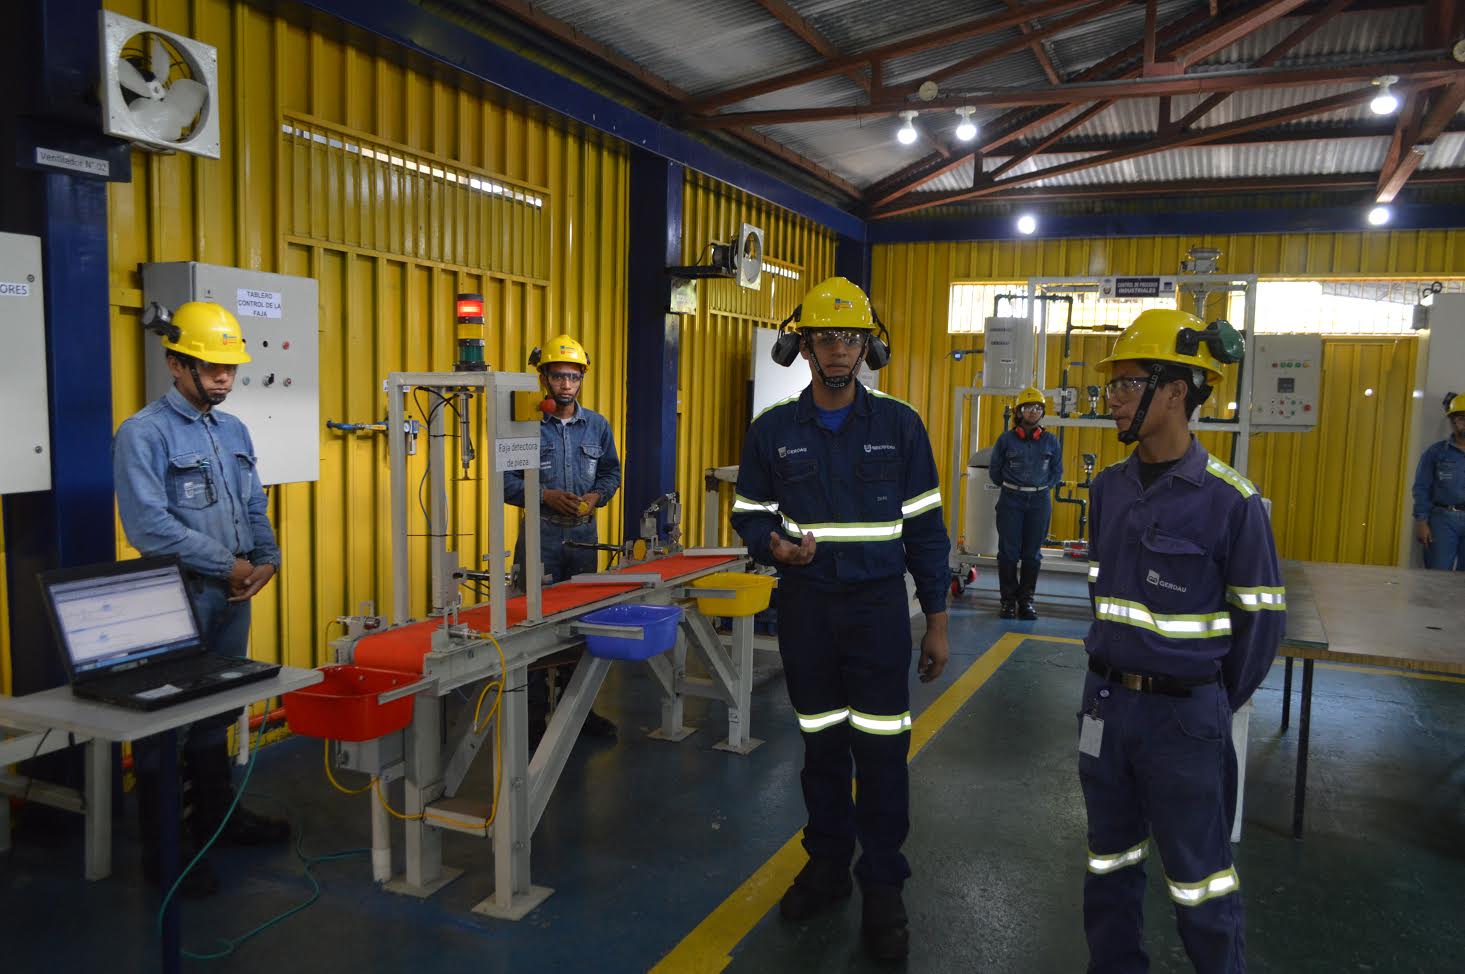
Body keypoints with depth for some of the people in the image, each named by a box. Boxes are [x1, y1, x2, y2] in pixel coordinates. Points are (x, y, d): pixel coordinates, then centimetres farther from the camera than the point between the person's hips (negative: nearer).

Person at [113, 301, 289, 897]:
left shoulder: (233, 430, 11)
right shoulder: (144, 433, -12)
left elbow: (254, 506, 14)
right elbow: (149, 524, -20)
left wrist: (267, 559, -3)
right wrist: (228, 565, -17)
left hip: (232, 597, 7)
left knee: (217, 713, 19)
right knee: (167, 721, 3)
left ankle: (216, 816, 35)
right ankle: (161, 851, 15)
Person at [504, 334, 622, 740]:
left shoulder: (597, 425, 8)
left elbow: (612, 471, 16)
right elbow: (505, 481, -5)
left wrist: (595, 496, -4)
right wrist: (546, 496, -17)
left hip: (584, 532, 4)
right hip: (542, 533, -4)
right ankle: (535, 711, 7)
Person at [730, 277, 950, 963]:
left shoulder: (900, 426, -1)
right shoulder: (772, 431, 1)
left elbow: (923, 526, 1)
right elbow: (749, 514, 8)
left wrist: (936, 619, 0)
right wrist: (773, 546, -16)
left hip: (878, 607, -2)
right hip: (805, 608, 2)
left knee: (881, 749, -1)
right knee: (820, 744, 14)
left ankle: (883, 887, 17)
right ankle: (827, 864, 32)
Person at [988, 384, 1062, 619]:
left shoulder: (1051, 442, 3)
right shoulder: (1006, 439, -2)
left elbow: (1057, 471, 15)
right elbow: (995, 470, 10)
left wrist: (1042, 488, 7)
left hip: (1040, 501, 2)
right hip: (1010, 500, -1)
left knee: (1032, 553, 6)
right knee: (1008, 551, 1)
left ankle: (1026, 600, 16)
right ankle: (1008, 600, 10)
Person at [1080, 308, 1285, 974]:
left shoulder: (1230, 499, -15)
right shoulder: (1109, 488, 3)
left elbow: (1262, 617, -7)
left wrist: (1219, 703, 1)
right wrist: (1110, 674, 14)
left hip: (1184, 713, -5)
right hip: (1106, 700, 6)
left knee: (1198, 874, 9)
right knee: (1110, 858, 19)